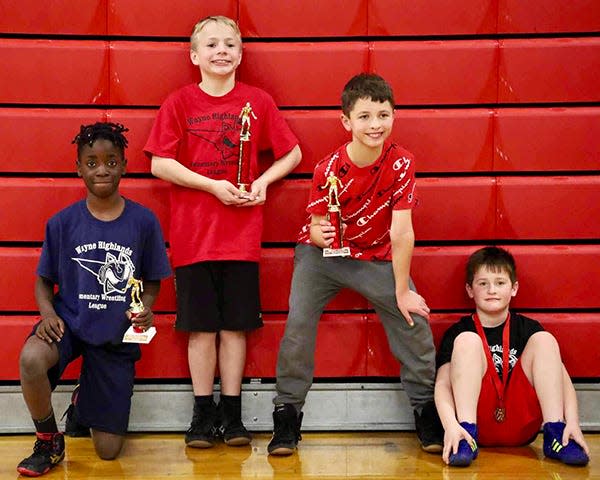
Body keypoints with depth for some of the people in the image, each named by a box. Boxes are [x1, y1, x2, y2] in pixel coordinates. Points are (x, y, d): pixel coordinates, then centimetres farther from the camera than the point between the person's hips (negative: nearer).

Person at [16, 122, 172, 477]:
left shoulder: (143, 221, -4)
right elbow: (44, 279, 5)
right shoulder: (63, 222, -3)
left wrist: (146, 308, -15)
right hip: (69, 322, 0)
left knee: (108, 451, 1)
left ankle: (86, 401, 40)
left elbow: (153, 280, 6)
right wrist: (48, 313, -16)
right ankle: (49, 442, -7)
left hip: (117, 334, 1)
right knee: (31, 360, -38)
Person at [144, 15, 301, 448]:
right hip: (192, 232, 0)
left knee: (235, 325, 5)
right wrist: (212, 185, -11)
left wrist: (263, 182, -6)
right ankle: (203, 412, 16)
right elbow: (160, 164, -3)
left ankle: (232, 413, 16)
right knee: (201, 326, 4)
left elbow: (292, 154, 10)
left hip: (241, 234, 1)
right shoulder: (180, 102, 1)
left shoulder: (258, 102, 4)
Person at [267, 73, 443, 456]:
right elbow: (316, 226, -12)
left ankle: (426, 408, 10)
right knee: (299, 321, -17)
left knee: (415, 319, -10)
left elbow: (401, 231, -20)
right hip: (324, 253, -1)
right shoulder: (329, 169, -19)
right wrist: (319, 233, -38)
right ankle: (287, 413, -3)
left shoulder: (401, 163, -18)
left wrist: (402, 291, -18)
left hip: (377, 257, 1)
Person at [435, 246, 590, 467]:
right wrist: (450, 425, -28)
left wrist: (572, 422, -17)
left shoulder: (527, 329, 10)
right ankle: (467, 435, -27)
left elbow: (561, 377, 1)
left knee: (544, 340, -9)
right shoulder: (457, 332, 5)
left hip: (521, 427, 2)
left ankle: (555, 433, -18)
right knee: (467, 341, -17)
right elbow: (442, 383, -7)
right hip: (479, 424, -1)